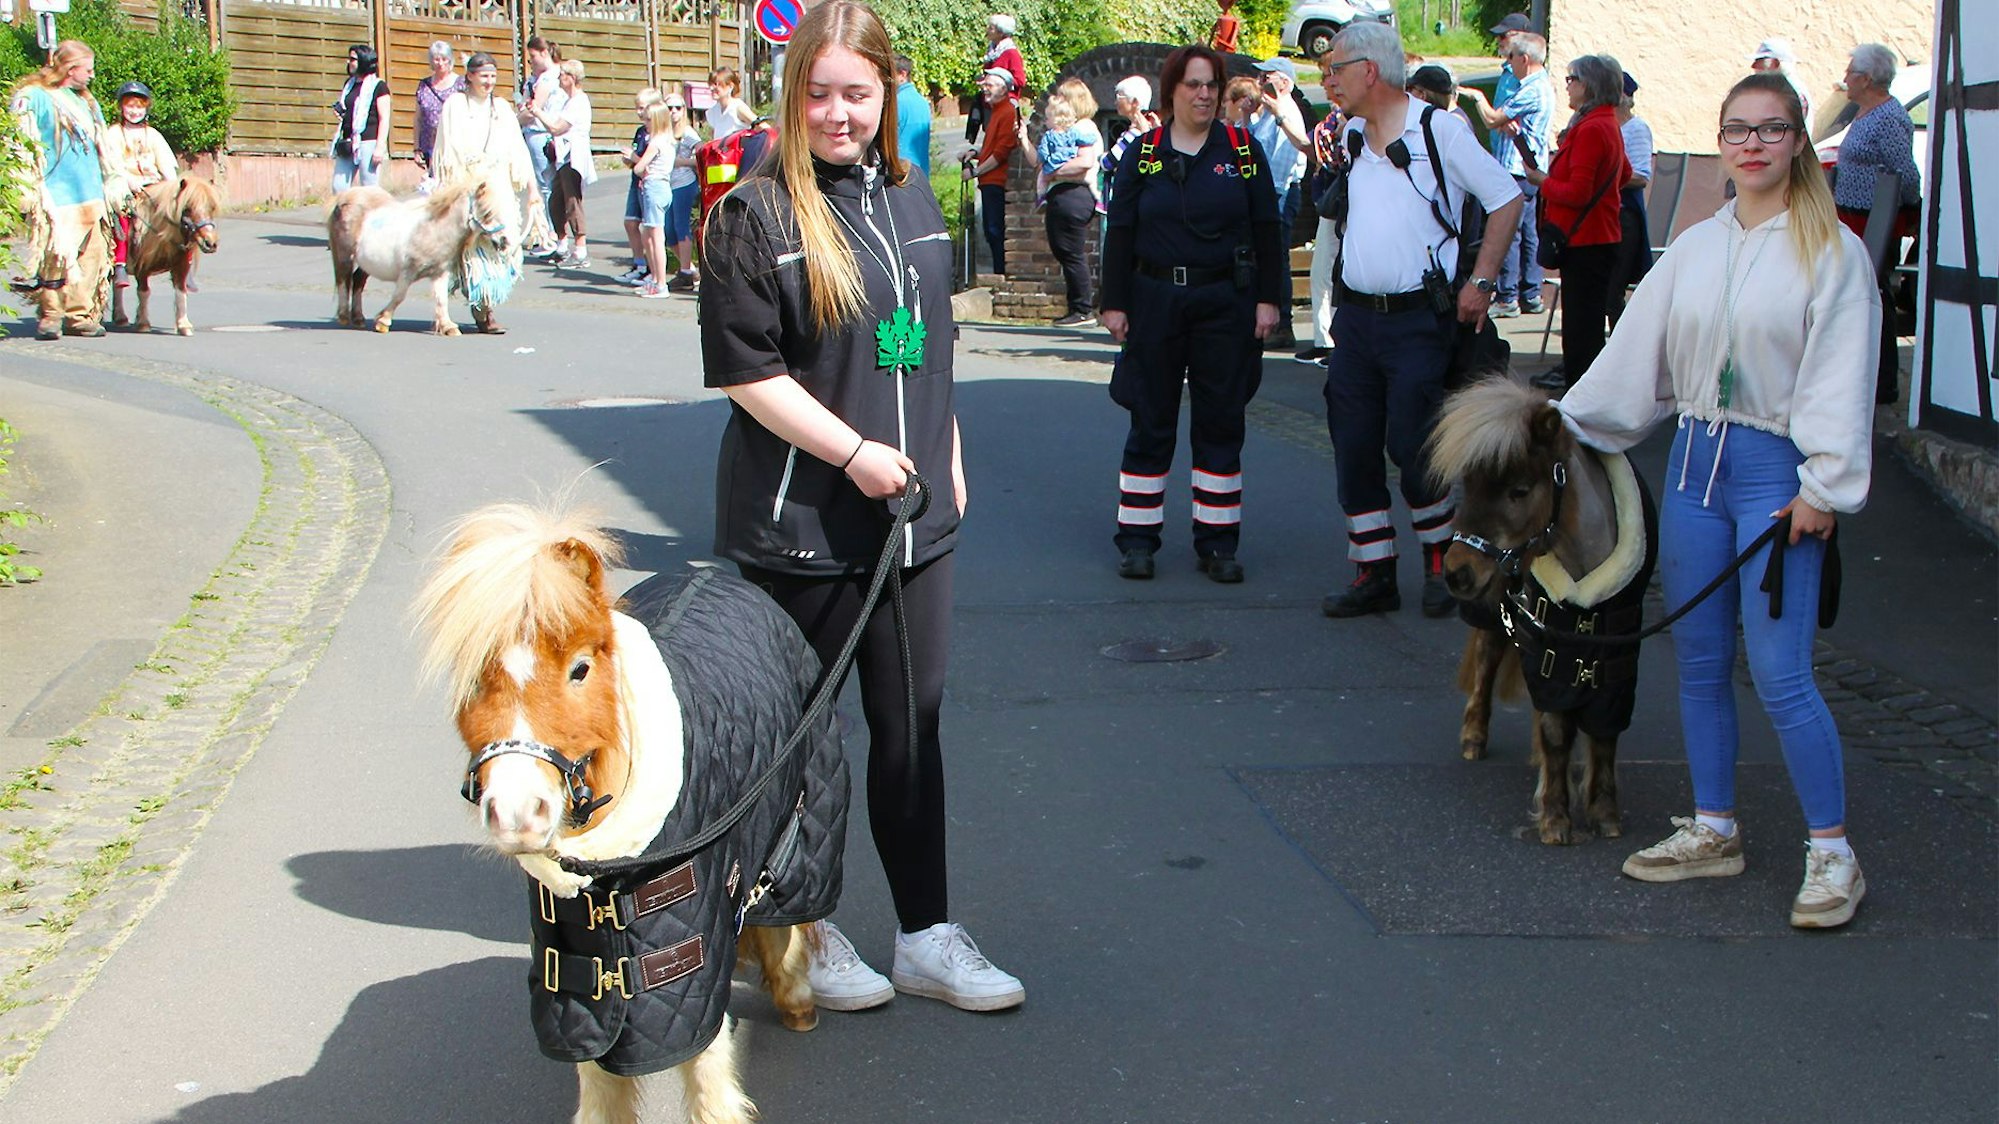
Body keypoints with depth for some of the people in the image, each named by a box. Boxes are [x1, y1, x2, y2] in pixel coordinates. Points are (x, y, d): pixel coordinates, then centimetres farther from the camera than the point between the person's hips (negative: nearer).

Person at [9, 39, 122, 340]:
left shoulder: (85, 101, 21)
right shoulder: (32, 98, -3)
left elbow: (101, 148, 28)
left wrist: (113, 183, 24)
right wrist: (29, 192, -14)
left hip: (89, 196, 7)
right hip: (55, 196, -7)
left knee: (92, 253, 1)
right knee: (56, 254, -12)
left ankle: (80, 315, 7)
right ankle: (50, 315, 0)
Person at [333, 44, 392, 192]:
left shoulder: (378, 86, -4)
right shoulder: (349, 84, 17)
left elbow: (384, 119, -9)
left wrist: (380, 146, -16)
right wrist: (339, 111, 9)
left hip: (368, 142, -7)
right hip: (348, 142, 7)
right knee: (339, 188, 3)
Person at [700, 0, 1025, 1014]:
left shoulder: (912, 200, 11)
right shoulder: (754, 214, -9)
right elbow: (743, 369, -12)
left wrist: (946, 460, 20)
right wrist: (852, 452, -16)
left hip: (911, 513, 5)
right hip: (797, 522, -5)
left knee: (912, 724, 8)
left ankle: (928, 937, 17)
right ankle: (806, 934, 21)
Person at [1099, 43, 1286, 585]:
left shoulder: (1244, 150, 4)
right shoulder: (1143, 153, 4)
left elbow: (1266, 230, 5)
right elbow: (1119, 231, 5)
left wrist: (1268, 298, -2)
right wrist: (1114, 302, 0)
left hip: (1225, 304, 0)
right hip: (1156, 301, 0)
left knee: (1221, 422, 4)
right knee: (1151, 421, 3)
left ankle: (1217, 542, 11)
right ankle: (1138, 539, 11)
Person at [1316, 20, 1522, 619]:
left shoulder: (1439, 130, -7)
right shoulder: (1349, 137, 11)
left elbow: (1506, 199, -5)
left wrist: (1480, 282, -8)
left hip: (1418, 318, -6)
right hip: (1355, 317, 6)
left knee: (1412, 448, -7)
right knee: (1353, 450, 4)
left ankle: (1440, 561, 16)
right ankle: (1374, 575, 13)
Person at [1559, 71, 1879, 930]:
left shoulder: (1830, 250, -5)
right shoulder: (1696, 248, 11)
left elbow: (1840, 374, -9)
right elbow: (1636, 353, 17)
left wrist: (1824, 485, -14)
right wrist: (1566, 424, 18)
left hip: (1777, 469, -6)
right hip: (1695, 457, 6)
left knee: (1779, 672, -9)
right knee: (1699, 660, 10)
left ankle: (1833, 854, 3)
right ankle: (1713, 830, 23)